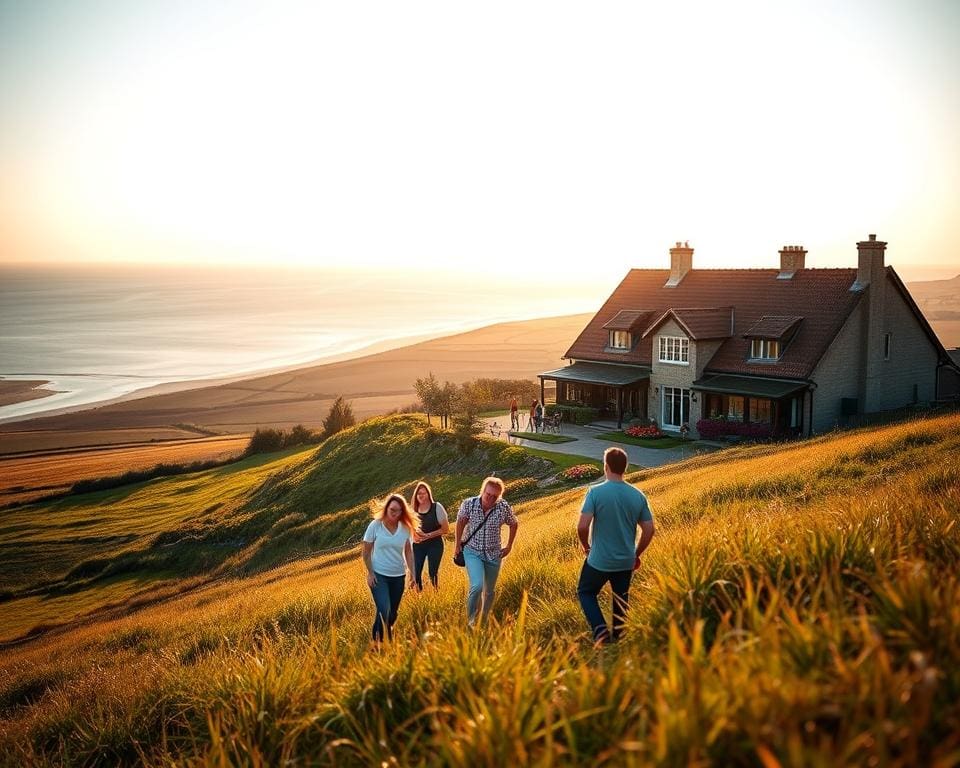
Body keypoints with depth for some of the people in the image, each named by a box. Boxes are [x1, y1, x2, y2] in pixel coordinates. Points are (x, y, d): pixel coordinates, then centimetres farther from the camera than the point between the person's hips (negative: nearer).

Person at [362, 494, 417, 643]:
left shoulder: (405, 528, -3)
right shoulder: (375, 525, -10)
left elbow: (408, 552, 5)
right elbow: (366, 551, -3)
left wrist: (412, 573, -1)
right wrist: (370, 573, -8)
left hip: (398, 577, 3)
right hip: (378, 575, -3)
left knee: (393, 613, 12)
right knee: (383, 611, -18)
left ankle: (388, 641, 34)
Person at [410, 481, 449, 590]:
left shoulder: (437, 507, -7)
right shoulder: (413, 509, 2)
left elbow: (446, 529, -7)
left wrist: (428, 535, -16)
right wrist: (413, 535, -8)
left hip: (434, 545, -3)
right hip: (417, 545, 3)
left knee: (433, 573, 1)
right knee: (416, 573, -3)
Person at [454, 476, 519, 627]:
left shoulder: (504, 507, -15)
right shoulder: (469, 504, -16)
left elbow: (513, 524, 5)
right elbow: (461, 522, 4)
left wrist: (509, 546, 8)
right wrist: (458, 544, 9)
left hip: (494, 554, 2)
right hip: (473, 552, -2)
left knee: (489, 591, 13)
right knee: (477, 586, -21)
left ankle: (484, 621, 34)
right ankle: (471, 621, -3)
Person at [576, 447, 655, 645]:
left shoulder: (595, 492, -17)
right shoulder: (638, 495, -4)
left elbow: (582, 527, -21)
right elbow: (649, 530, -1)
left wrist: (586, 546, -1)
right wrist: (637, 554, 13)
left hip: (599, 560, -4)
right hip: (626, 561, 4)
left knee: (585, 592, 18)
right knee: (621, 599, 22)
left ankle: (600, 629, 1)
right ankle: (616, 638, 30)